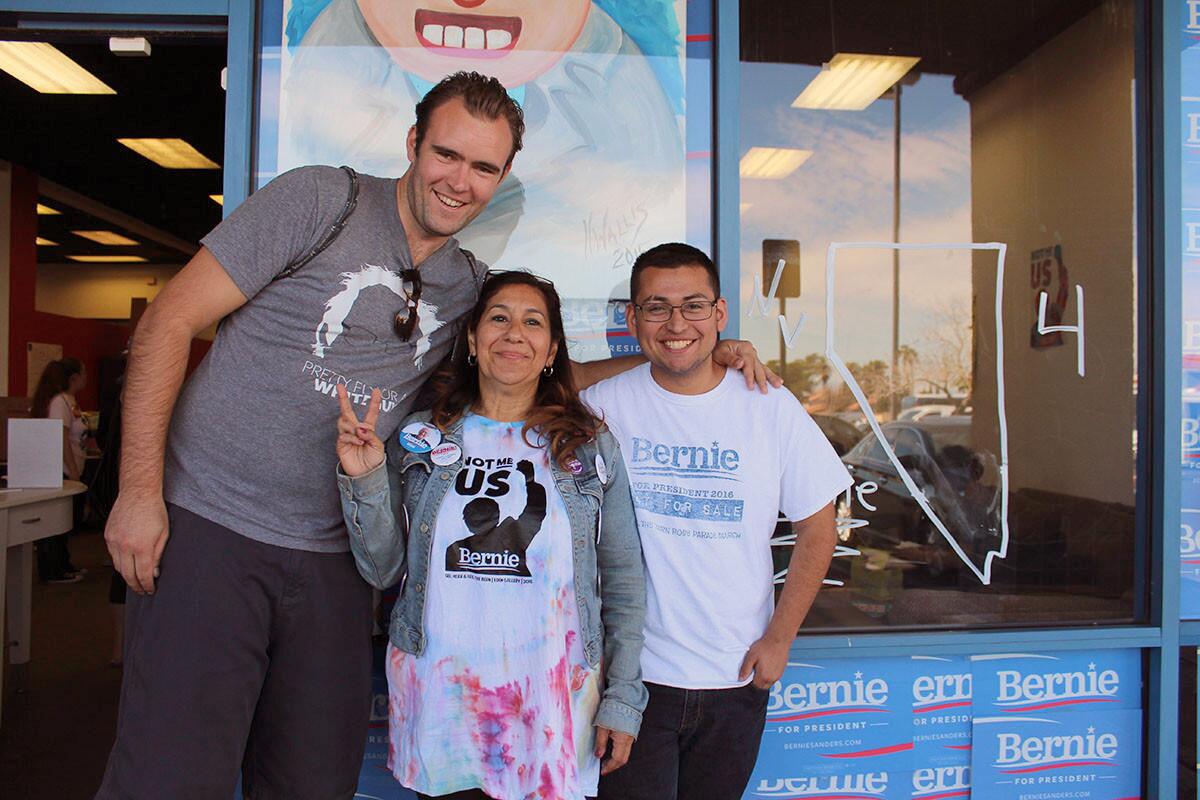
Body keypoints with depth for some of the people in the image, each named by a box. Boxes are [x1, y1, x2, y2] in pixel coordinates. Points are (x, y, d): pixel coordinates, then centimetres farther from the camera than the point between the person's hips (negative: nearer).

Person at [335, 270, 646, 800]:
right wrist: (365, 481, -10)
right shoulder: (421, 439, 3)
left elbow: (623, 580, 3)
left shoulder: (591, 447, 1)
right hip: (438, 703, 1)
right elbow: (383, 572, 4)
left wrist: (621, 700, 0)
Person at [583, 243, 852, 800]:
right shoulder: (603, 405, -6)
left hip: (737, 677, 2)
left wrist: (779, 636, -2)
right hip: (632, 672, -1)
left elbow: (816, 529, 3)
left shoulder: (771, 408, -4)